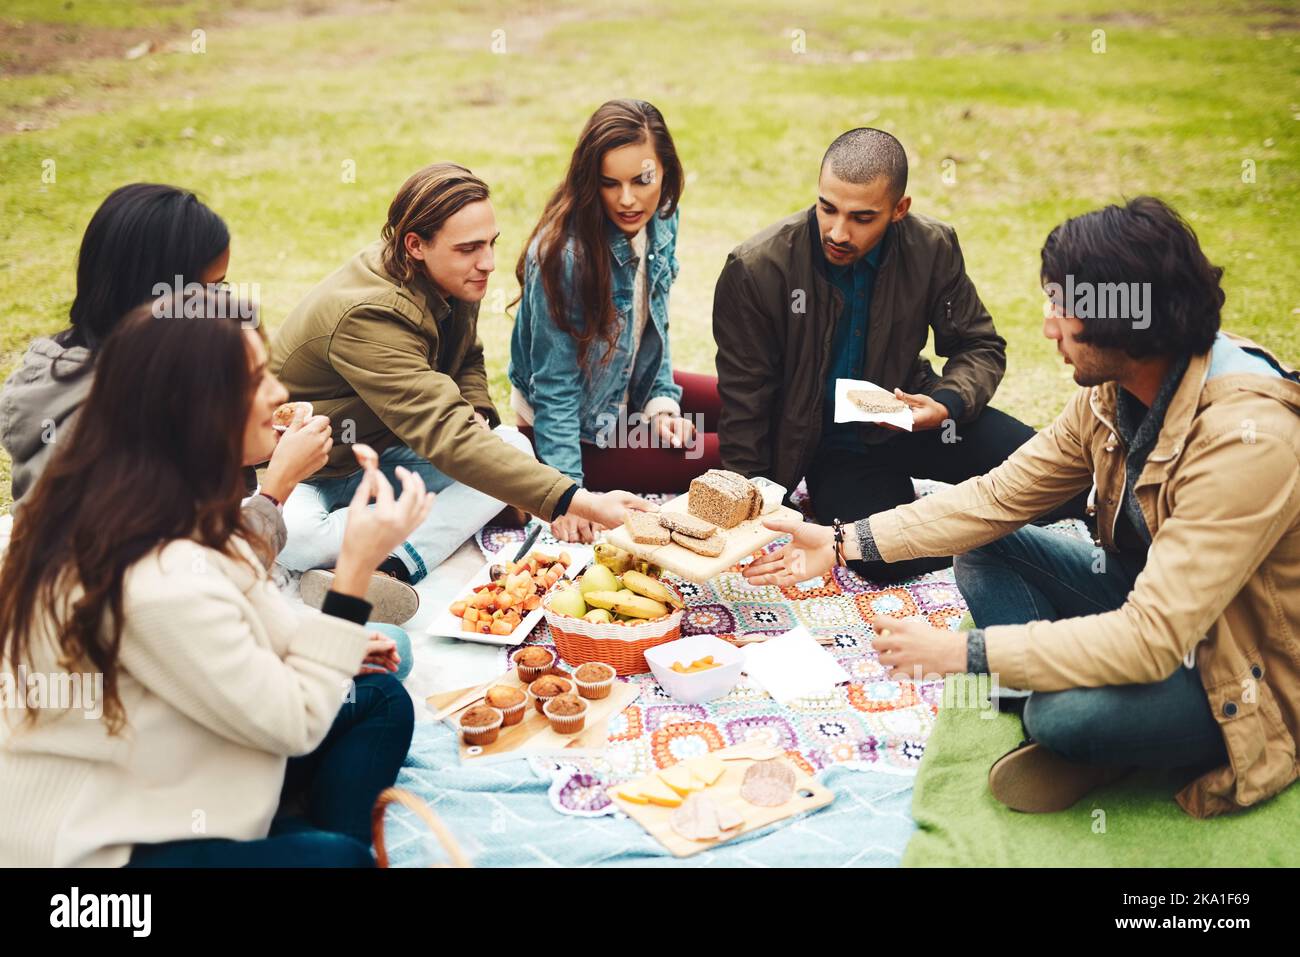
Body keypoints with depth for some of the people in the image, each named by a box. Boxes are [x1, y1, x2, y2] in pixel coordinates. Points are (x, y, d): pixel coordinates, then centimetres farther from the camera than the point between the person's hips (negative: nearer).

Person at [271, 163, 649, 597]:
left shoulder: (455, 280, -6)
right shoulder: (368, 316, -33)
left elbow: (469, 360, 16)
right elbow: (446, 437, -42)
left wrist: (475, 412, -10)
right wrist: (580, 503, -49)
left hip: (379, 451, 8)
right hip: (306, 475, -8)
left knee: (514, 446, -13)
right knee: (290, 535, -41)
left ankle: (392, 569, -26)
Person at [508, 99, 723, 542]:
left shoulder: (660, 220, -8)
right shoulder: (564, 254, -30)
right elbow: (554, 388, -24)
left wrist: (663, 400, -2)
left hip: (633, 394, 8)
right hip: (580, 432, -8)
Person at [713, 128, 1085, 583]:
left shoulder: (933, 249, -10)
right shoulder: (756, 269, -17)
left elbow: (980, 347, 3)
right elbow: (744, 403, -10)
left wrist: (947, 405, -20)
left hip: (907, 418, 2)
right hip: (826, 446, -2)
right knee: (887, 556, -28)